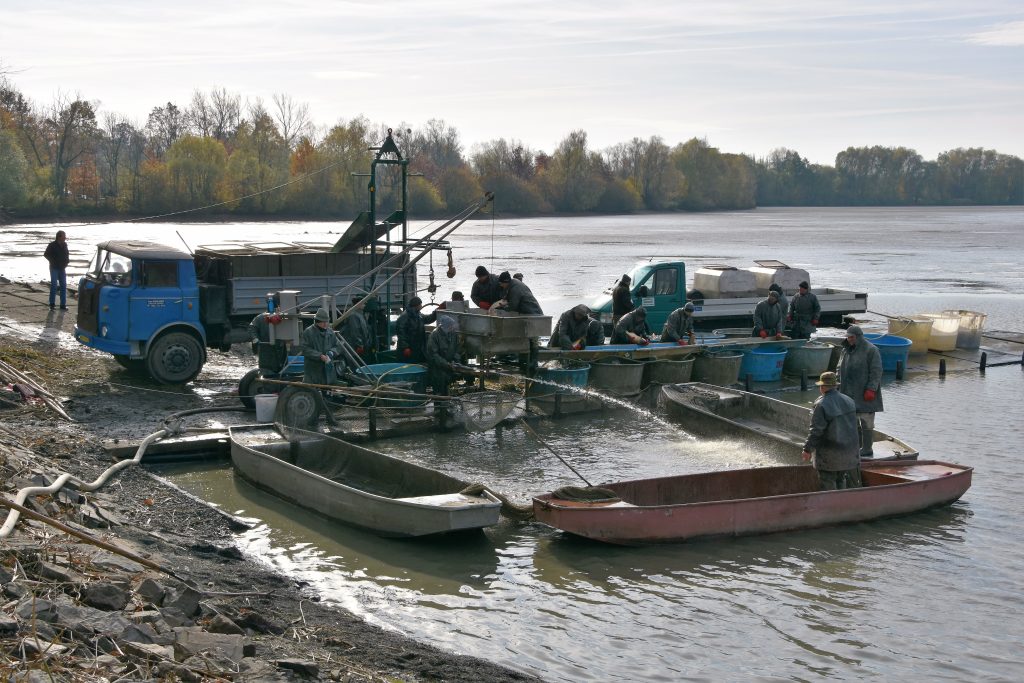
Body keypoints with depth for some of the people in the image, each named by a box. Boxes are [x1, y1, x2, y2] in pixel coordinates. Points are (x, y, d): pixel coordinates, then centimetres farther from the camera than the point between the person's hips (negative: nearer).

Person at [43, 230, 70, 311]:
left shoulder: (65, 245, 6)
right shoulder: (52, 245, -10)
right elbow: (46, 254, -5)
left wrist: (67, 259, 0)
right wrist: (53, 261, -12)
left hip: (62, 268, 5)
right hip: (54, 268, -5)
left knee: (63, 286, 4)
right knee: (54, 285, -7)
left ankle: (63, 305, 9)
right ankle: (52, 304, 0)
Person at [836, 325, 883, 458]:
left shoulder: (870, 350, -9)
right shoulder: (846, 350, 14)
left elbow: (876, 372, -12)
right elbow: (839, 369, 22)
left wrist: (871, 389, -18)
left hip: (864, 395, -7)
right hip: (848, 394, 7)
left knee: (866, 423, -1)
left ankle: (867, 450, 5)